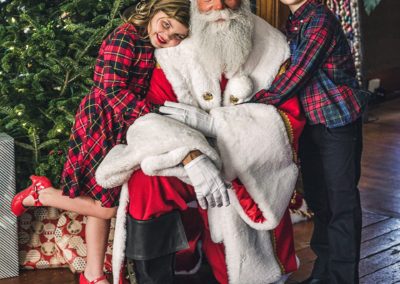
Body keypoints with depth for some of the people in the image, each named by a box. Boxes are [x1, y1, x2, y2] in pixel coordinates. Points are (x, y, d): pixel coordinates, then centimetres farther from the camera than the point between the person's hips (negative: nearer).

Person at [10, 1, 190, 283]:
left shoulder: (155, 49, 11)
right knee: (109, 205, -4)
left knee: (105, 199, 14)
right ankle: (42, 193, 14)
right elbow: (113, 89, -25)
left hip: (123, 130, 9)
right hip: (102, 126, -9)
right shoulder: (125, 38, -17)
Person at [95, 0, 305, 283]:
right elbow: (151, 121, -15)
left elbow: (291, 120, -9)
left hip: (255, 168, 0)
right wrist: (193, 159, -36)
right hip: (188, 166, 0)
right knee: (146, 182, -28)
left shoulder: (274, 50, -3)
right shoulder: (176, 57, -5)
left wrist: (212, 122, -20)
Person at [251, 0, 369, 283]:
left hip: (338, 122, -8)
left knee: (341, 201, -3)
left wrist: (258, 101, -15)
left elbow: (300, 72, -20)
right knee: (318, 198, 14)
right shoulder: (293, 24, 11)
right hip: (310, 123, 8)